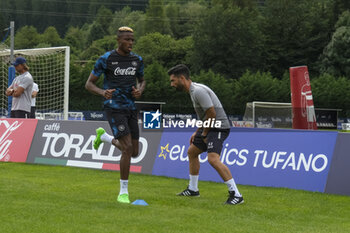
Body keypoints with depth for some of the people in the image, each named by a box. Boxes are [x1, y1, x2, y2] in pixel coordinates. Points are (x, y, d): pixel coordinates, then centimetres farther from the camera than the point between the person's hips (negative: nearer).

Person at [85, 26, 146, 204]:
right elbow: (89, 84, -2)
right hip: (114, 108, -6)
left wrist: (140, 91, -1)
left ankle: (103, 136, 36)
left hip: (131, 109, 6)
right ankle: (123, 192, -5)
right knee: (128, 149, -17)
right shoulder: (106, 59, -7)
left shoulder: (137, 60, 7)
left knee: (134, 152, 8)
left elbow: (142, 81, 24)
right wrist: (102, 92, -24)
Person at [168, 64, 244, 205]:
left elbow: (212, 114, -22)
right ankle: (193, 189, 36)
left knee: (213, 159, -26)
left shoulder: (198, 91, -20)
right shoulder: (192, 90, 13)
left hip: (218, 127, -11)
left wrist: (204, 133, -10)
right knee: (192, 152, 23)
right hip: (208, 127, 11)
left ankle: (236, 194, -26)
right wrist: (197, 132, 18)